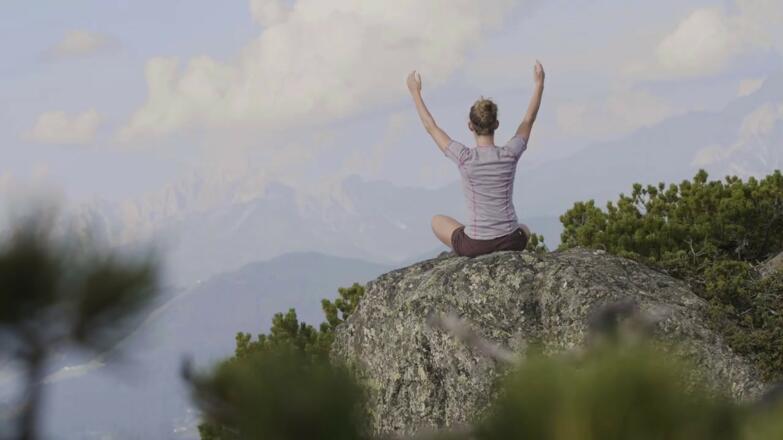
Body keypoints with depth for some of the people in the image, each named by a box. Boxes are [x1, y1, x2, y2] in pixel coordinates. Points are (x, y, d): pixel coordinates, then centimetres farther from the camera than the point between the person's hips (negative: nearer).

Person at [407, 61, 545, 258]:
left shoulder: (465, 158, -13)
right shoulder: (510, 155, -7)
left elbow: (431, 127, 2)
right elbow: (528, 121, 11)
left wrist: (415, 92, 13)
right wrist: (539, 83, 22)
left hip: (474, 246, -2)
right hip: (510, 243, 3)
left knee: (437, 221, 28)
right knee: (524, 230, 40)